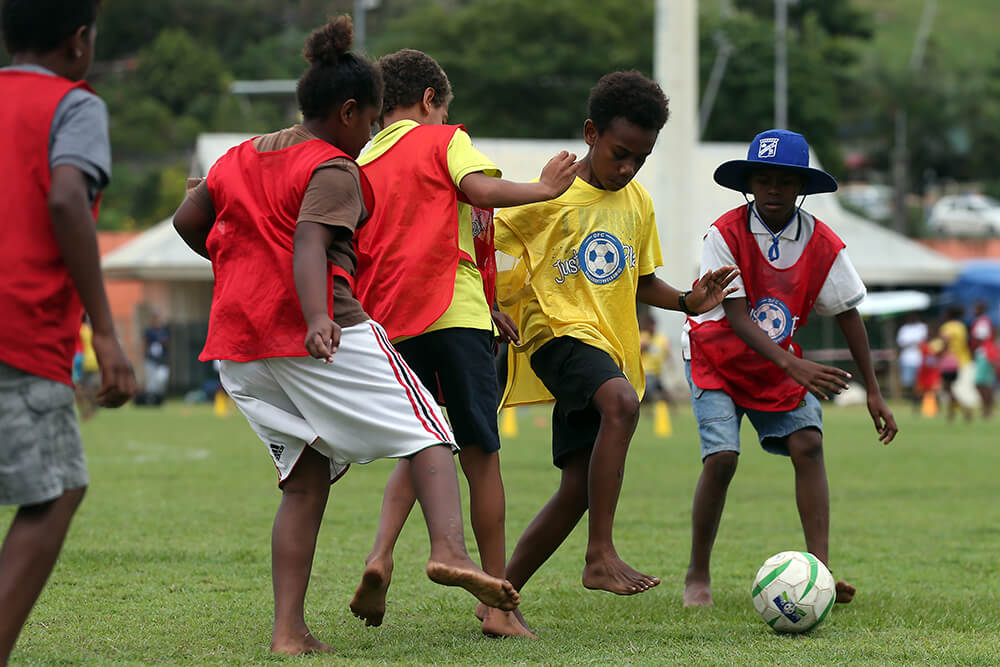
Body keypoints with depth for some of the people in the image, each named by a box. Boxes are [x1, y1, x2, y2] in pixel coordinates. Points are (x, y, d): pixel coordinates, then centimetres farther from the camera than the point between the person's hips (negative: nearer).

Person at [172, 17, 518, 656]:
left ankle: (289, 628, -2)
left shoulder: (240, 156, 19)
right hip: (328, 335, -7)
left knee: (307, 480, 10)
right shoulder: (333, 171, -5)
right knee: (428, 433, -1)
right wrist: (317, 318, -36)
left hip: (240, 347, 7)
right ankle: (451, 550, -28)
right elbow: (309, 243, -21)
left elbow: (187, 222, 25)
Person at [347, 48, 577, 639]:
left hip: (390, 322, 5)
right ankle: (498, 605, -2)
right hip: (454, 313, -5)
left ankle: (381, 555, -8)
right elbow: (481, 189, -14)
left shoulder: (359, 166, 18)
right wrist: (543, 188, -4)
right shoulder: (443, 140, 4)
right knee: (481, 455, 0)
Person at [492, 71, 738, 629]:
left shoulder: (639, 204, 14)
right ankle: (601, 558, -36)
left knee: (578, 489, 1)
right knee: (621, 402, -36)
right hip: (558, 331, -7)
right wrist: (491, 309, -16)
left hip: (611, 346, 7)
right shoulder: (549, 197, -5)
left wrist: (689, 301, 6)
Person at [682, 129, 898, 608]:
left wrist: (873, 391, -5)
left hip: (778, 363, 3)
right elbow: (737, 317, -29)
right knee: (722, 456, -18)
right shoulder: (725, 235, -22)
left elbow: (847, 313, -3)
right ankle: (698, 576, -2)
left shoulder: (822, 244, -13)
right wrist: (795, 367, -42)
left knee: (808, 444, -17)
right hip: (718, 358, -3)